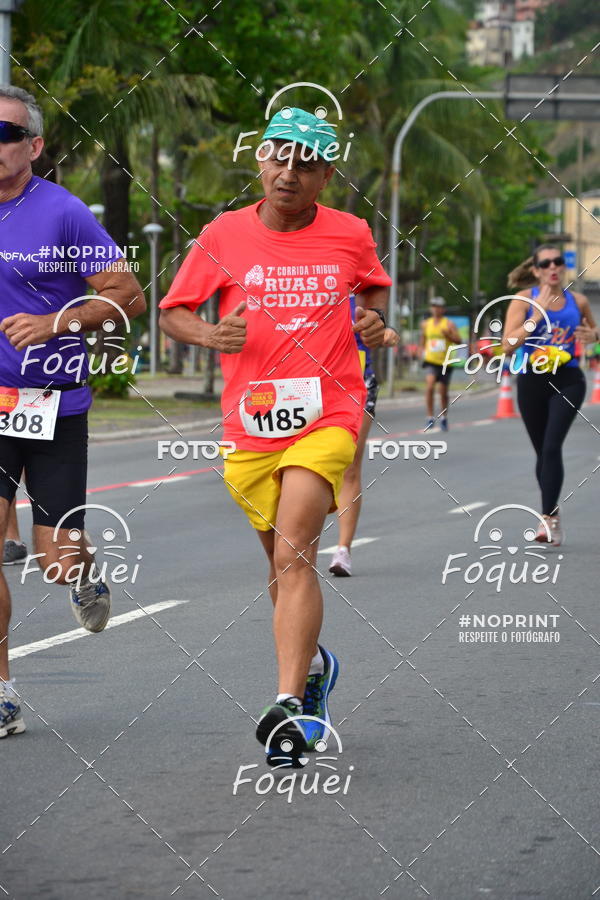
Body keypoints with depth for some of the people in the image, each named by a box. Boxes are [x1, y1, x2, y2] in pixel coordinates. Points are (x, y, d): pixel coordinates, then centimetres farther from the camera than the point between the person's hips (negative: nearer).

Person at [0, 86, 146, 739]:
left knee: (56, 560, 0)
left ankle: (84, 575, 39)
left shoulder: (62, 213, -8)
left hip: (53, 407, -3)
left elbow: (129, 298, -7)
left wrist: (55, 324, -17)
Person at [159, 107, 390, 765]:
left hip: (327, 417, -3)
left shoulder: (351, 236, 1)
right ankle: (312, 663, 44)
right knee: (282, 562, 16)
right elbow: (171, 313, 5)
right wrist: (211, 335, -15)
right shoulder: (224, 236, -1)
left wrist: (373, 321, 0)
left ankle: (290, 706, -25)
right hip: (250, 425, 3)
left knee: (293, 554, -19)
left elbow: (374, 288, 21)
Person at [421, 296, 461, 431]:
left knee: (443, 392, 9)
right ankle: (430, 417, -18)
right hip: (431, 361, 1)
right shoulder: (425, 324, 8)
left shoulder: (449, 324, -2)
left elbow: (458, 340, -10)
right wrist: (423, 351, 13)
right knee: (429, 386, -21)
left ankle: (444, 418, 29)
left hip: (445, 363, -1)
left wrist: (448, 335, -26)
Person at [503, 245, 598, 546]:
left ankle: (548, 518, -20)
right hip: (532, 382, 1)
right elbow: (508, 344, -12)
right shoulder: (524, 300, -4)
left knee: (552, 446, -17)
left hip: (567, 382, -1)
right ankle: (553, 512, 30)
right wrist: (536, 315, -19)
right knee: (543, 451, 11)